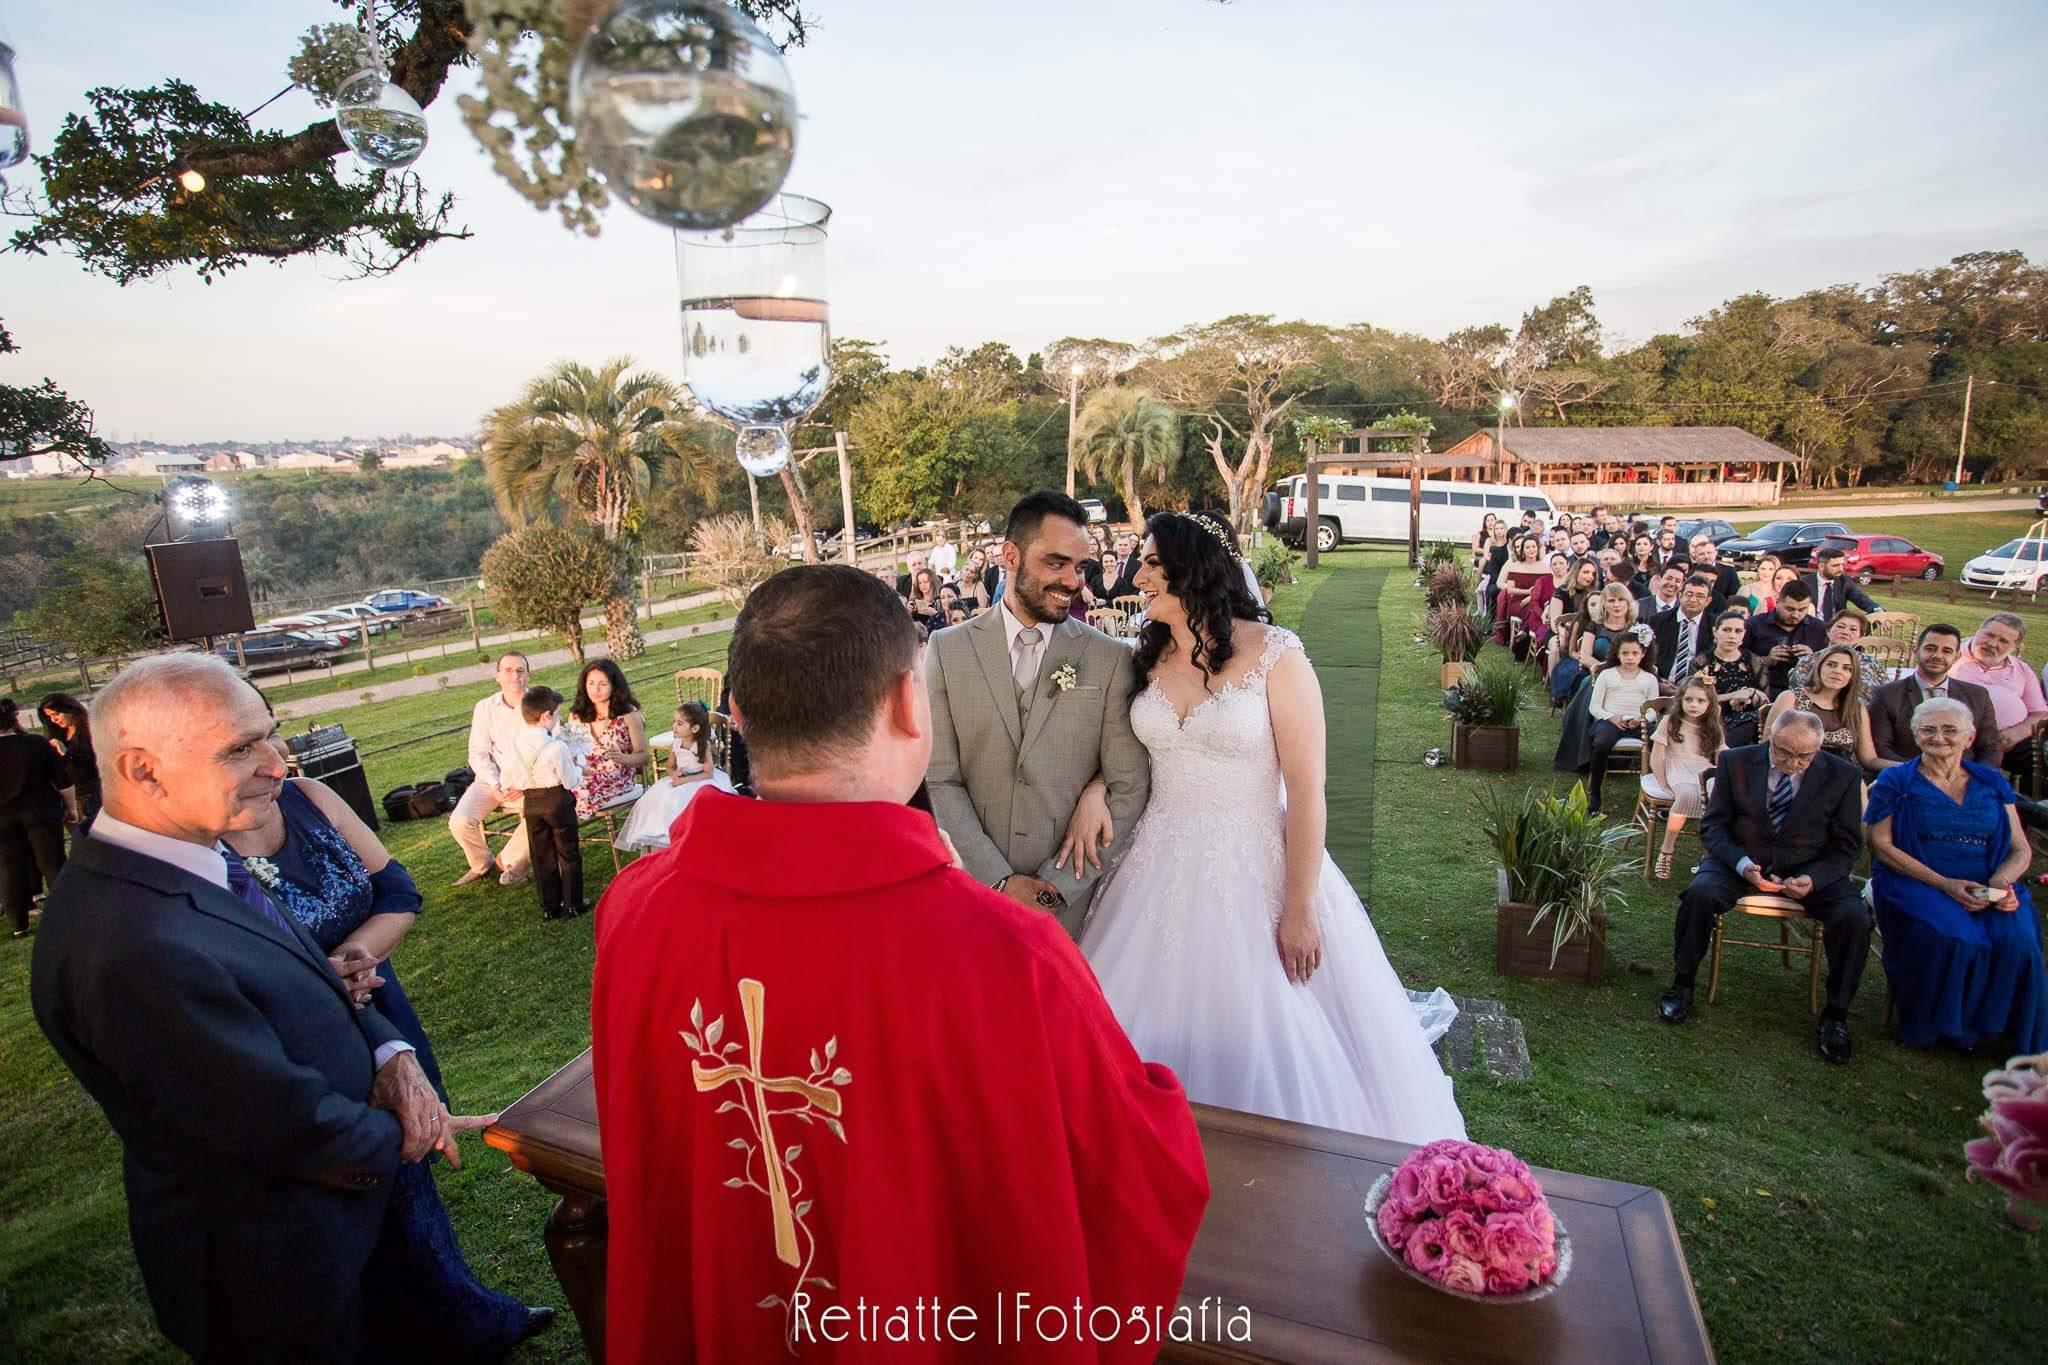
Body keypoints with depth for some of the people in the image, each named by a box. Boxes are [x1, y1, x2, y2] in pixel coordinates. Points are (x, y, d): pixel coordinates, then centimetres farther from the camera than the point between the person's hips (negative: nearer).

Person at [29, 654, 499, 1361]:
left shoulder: (198, 855, -6)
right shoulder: (135, 951, -36)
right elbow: (296, 1129, -29)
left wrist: (390, 1053, -11)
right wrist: (398, 1137, -11)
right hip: (274, 1265, -8)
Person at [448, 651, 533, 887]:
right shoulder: (484, 708, 5)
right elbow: (478, 754, 4)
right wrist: (496, 785, -13)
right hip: (493, 780, 3)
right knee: (460, 822, -18)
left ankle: (509, 860, -3)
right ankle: (481, 864, 15)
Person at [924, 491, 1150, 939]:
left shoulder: (1112, 659, -5)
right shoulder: (948, 649, -3)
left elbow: (1130, 790, -5)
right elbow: (942, 780, -5)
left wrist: (1056, 884, -10)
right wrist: (1001, 880, -11)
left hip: (1073, 897, 0)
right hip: (975, 885, 1)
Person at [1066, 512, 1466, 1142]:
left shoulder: (1274, 654, -12)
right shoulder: (1149, 656, 3)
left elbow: (1307, 789, -13)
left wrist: (1300, 909, -14)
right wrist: (1094, 789, -4)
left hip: (1254, 872, -5)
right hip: (1162, 870, 5)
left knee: (1260, 1036, 7)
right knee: (1162, 1031, 13)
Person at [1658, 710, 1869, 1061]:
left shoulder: (1842, 775, -3)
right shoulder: (1736, 762, -4)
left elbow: (1847, 846, 0)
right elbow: (1712, 825, -2)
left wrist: (1813, 878, -20)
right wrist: (1742, 865, -21)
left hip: (1810, 870, 1)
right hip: (1741, 859, -1)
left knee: (1854, 917, -26)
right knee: (1699, 893, -31)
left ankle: (1835, 1015, -4)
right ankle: (1682, 985, -10)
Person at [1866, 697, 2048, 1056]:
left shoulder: (1992, 783, 15)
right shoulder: (1896, 782, 4)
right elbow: (1881, 845, -4)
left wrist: (2002, 882, -12)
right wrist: (1944, 884, -15)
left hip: (1987, 889, 3)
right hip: (1915, 883, -3)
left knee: (2017, 940, -26)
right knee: (1955, 938, -31)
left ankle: (2018, 1039, -5)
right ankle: (1946, 1027, -7)